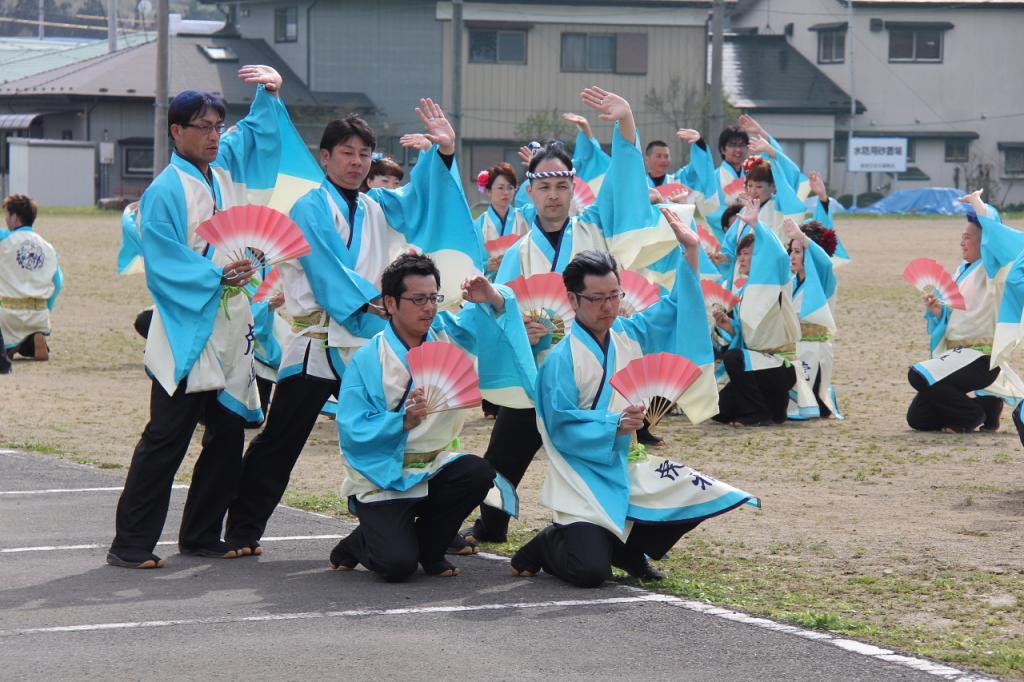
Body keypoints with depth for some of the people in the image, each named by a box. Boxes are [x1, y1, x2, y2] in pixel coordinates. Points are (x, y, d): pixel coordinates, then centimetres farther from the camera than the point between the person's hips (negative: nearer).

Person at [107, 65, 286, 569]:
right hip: (187, 336, -8)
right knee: (166, 440, -8)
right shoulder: (165, 192, -11)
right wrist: (217, 276, -24)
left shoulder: (226, 166, 11)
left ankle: (201, 536, 21)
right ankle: (131, 544, -4)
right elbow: (164, 266, -16)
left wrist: (269, 93, 8)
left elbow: (257, 130, 26)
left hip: (232, 333, 8)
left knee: (228, 436, 10)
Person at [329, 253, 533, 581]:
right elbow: (353, 431, -17)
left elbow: (500, 315, 6)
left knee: (477, 473, -28)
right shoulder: (367, 361, -12)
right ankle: (356, 544, 13)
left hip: (433, 467, 5)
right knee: (397, 563, -25)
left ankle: (429, 547, -1)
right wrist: (405, 421, -32)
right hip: (382, 477, -5)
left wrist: (493, 297, -18)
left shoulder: (447, 334, 3)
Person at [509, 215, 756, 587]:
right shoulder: (562, 360, -15)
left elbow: (676, 310, 13)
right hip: (584, 478, -7)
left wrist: (691, 250, 4)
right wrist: (615, 426, -29)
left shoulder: (631, 334, 6)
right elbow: (562, 427, -18)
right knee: (590, 571, -23)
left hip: (627, 469, 7)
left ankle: (627, 547, 12)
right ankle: (547, 546, 11)